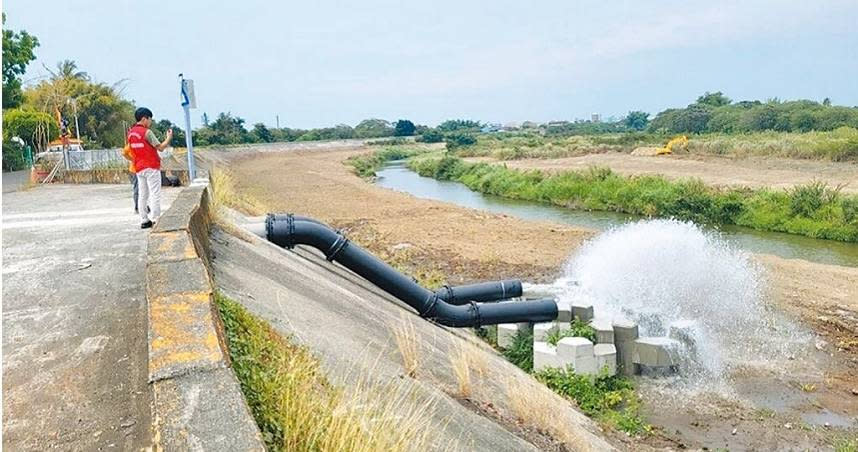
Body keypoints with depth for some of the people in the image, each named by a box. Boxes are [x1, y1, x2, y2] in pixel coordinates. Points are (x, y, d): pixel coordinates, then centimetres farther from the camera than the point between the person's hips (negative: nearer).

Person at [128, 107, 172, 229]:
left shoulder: (130, 133, 10)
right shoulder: (147, 132, -14)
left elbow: (131, 152, 14)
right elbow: (160, 147, -11)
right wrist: (169, 137, 2)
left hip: (139, 168, 8)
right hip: (151, 167, -8)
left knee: (142, 194, 9)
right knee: (155, 194, -4)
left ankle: (144, 220, 11)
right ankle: (155, 220, -6)